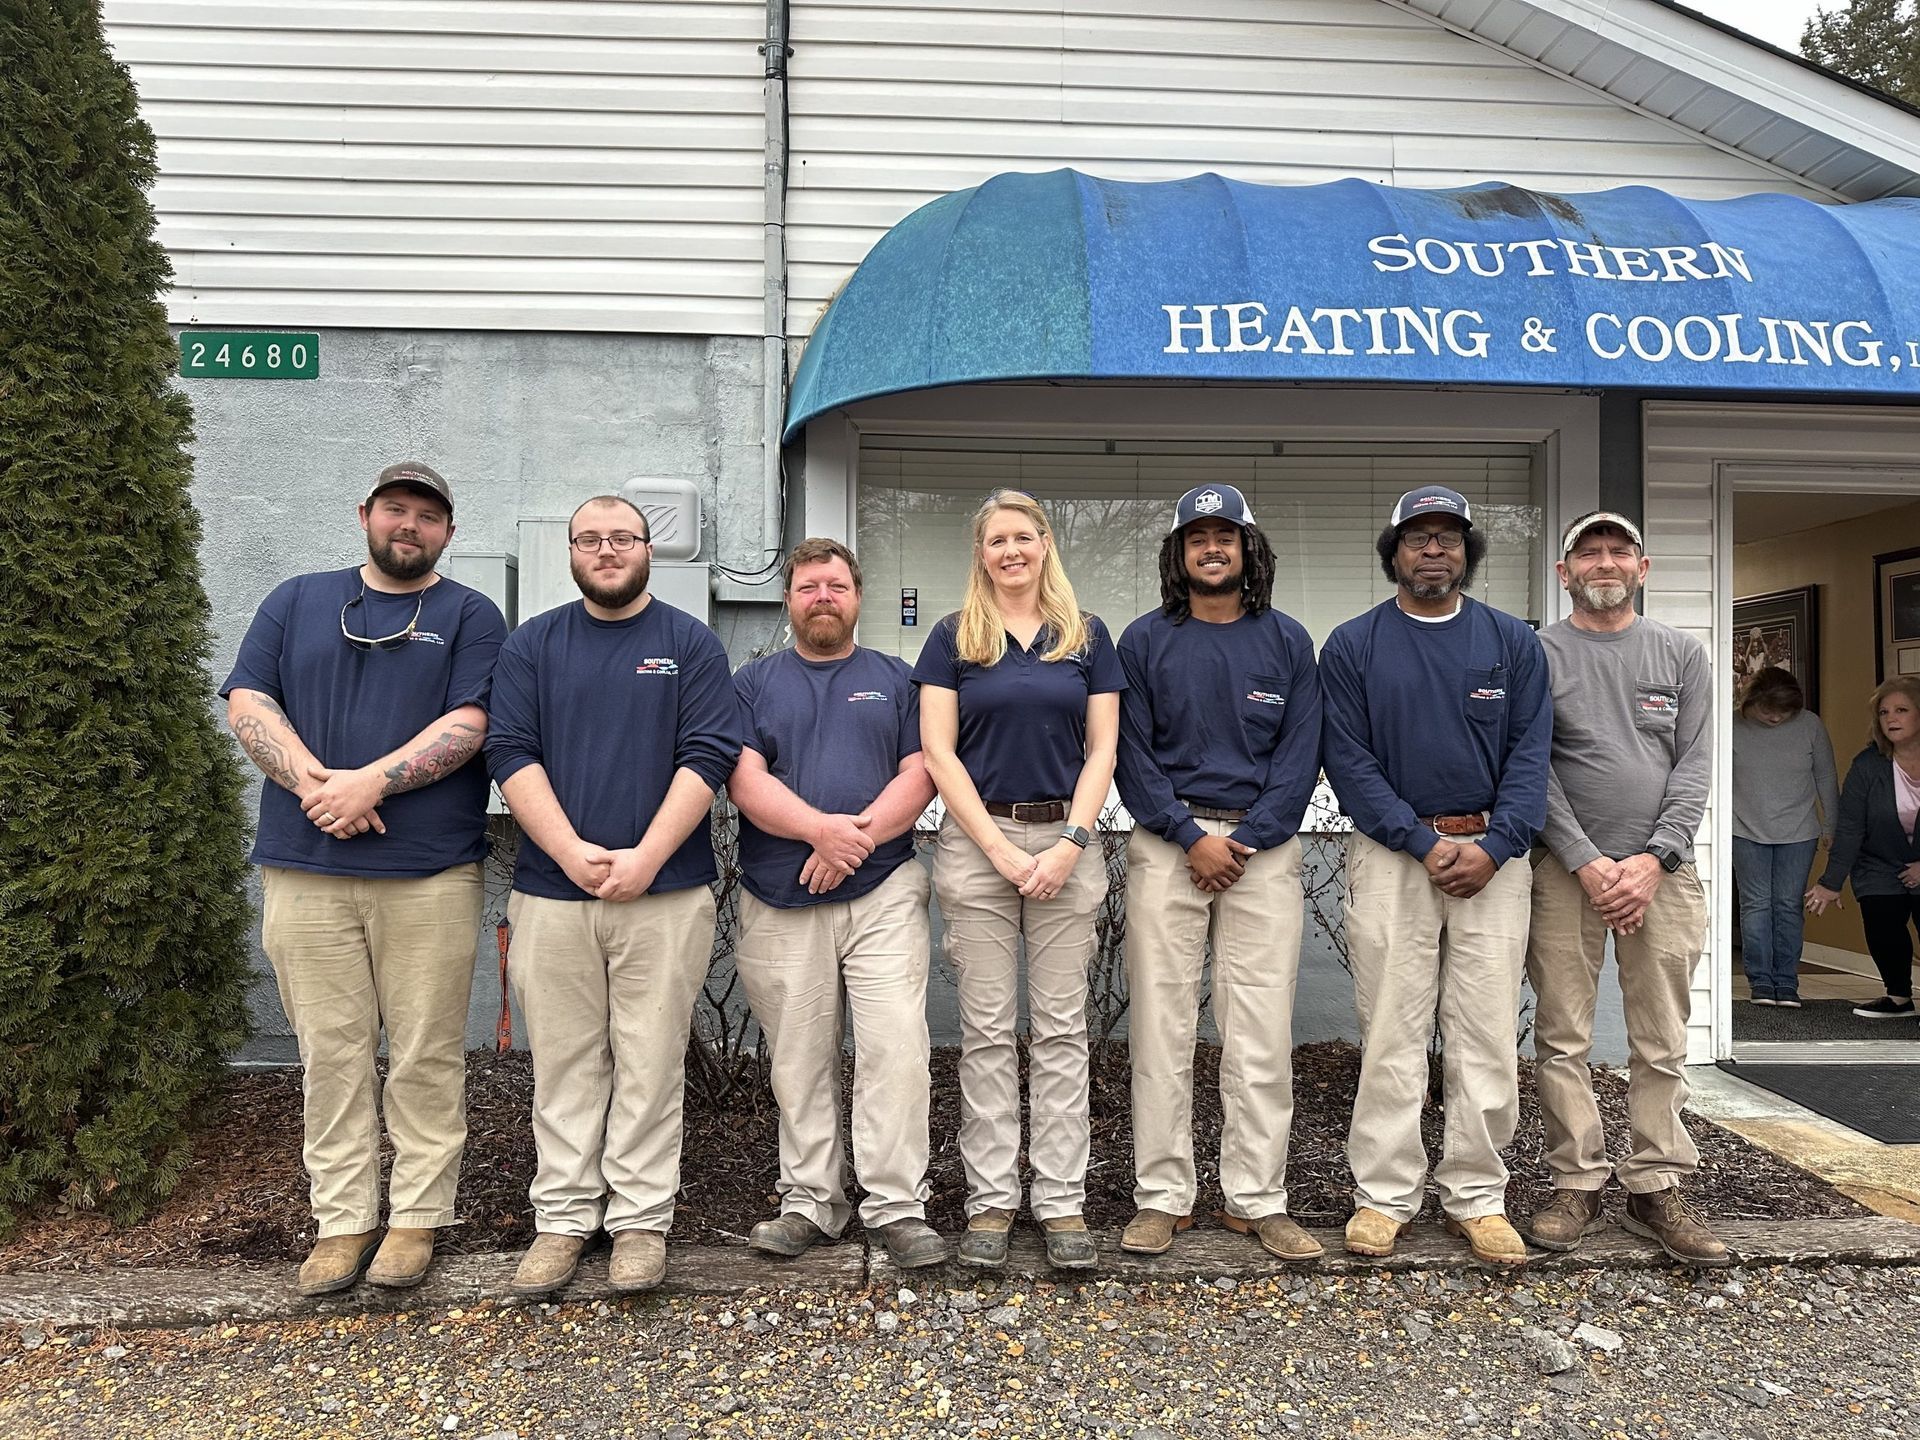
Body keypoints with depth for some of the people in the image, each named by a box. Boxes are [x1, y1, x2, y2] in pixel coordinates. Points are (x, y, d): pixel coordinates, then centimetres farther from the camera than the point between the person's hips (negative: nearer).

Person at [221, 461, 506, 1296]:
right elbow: (247, 704, 6)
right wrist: (315, 783, -10)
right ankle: (343, 1220, 16)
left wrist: (370, 782, -15)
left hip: (430, 872, -2)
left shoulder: (471, 616, 8)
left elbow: (468, 724, -5)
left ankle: (419, 1216, 14)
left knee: (425, 1055, 2)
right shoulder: (298, 601, 16)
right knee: (331, 1053, 6)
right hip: (305, 869, 2)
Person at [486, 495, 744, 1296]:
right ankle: (563, 1220, 18)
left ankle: (641, 1220, 14)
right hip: (551, 890, 2)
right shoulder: (531, 646, 10)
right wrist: (573, 853, -12)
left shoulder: (690, 644, 5)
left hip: (665, 890, -1)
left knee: (651, 1063, 3)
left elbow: (710, 755, -4)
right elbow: (511, 754, 1)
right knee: (564, 1064, 7)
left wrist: (645, 857, -13)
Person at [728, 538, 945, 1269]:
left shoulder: (896, 680, 12)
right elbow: (745, 779, -2)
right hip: (779, 903, 1)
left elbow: (919, 774, 1)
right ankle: (810, 1201, 20)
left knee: (896, 1048, -8)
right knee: (799, 1062, 7)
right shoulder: (754, 682, 11)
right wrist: (821, 828, -18)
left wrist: (859, 835, -15)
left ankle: (897, 1205, 1)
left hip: (884, 892, 0)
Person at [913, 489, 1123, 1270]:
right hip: (976, 841, -1)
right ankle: (989, 1199, 14)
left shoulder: (1086, 637, 9)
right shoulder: (953, 637, 5)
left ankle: (1062, 1202, 13)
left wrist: (1071, 842, -9)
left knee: (1061, 1028, 5)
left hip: (1066, 839, 1)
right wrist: (1000, 849, -10)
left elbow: (1102, 747, 4)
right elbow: (938, 750, -2)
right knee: (987, 1029, 4)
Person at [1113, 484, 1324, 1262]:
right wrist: (1191, 837, -10)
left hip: (1262, 844, 1)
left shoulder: (1287, 641, 8)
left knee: (1262, 1032, 1)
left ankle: (1259, 1200, 13)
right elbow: (1132, 754, -1)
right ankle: (1162, 1196, 11)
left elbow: (1300, 755, 2)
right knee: (1160, 1025, 1)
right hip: (1166, 843, 0)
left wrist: (1245, 841, -8)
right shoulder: (1144, 641, 5)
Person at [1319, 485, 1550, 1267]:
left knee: (1488, 1035, 5)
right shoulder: (1352, 646, 3)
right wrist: (1425, 845, -11)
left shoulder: (1513, 642, 9)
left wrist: (1495, 846, -11)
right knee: (1391, 1034, 1)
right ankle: (1384, 1196, 12)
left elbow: (1530, 752, 3)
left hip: (1493, 855, 2)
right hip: (1390, 855, -2)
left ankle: (1477, 1197, 16)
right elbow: (1348, 760, -3)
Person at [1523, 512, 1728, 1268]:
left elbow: (1695, 764, 4)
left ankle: (1656, 1188, 15)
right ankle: (1577, 1183, 11)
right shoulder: (1537, 655, 4)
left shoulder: (1681, 653, 12)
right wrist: (1587, 862, -12)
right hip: (1567, 868, -2)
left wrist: (1654, 858, -9)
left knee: (1661, 1043, 5)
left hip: (1662, 868, 2)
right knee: (1563, 1038, 0)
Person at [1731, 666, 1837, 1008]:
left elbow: (1826, 779, 7)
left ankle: (1786, 981, 9)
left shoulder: (1810, 725, -2)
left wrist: (1831, 827, 10)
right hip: (1747, 831, -1)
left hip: (1798, 833, 1)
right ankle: (1760, 980, 5)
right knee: (1756, 904, 0)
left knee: (1789, 905, 2)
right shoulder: (1733, 726, -6)